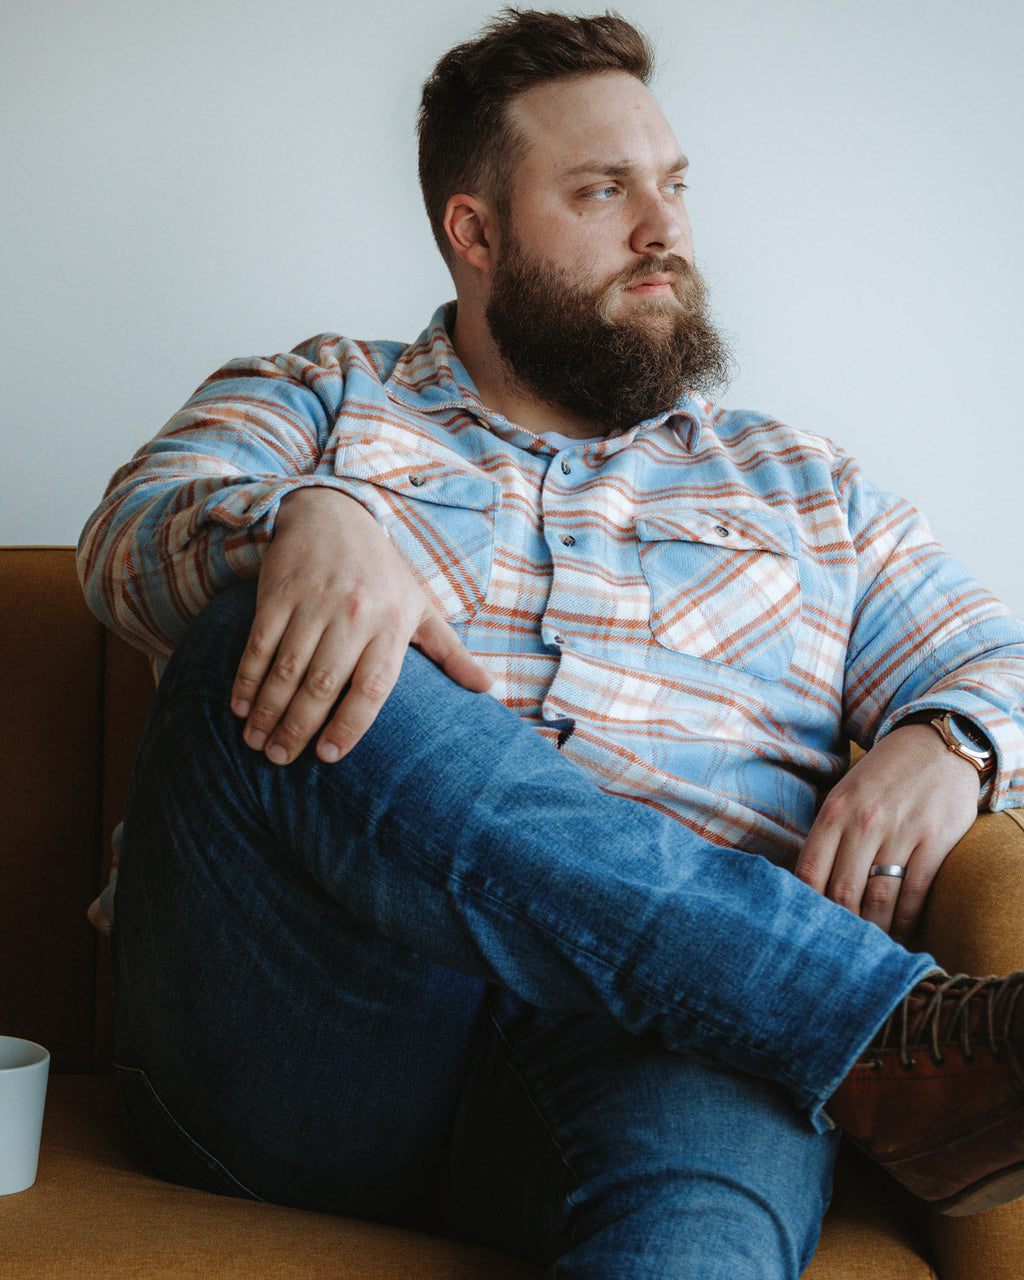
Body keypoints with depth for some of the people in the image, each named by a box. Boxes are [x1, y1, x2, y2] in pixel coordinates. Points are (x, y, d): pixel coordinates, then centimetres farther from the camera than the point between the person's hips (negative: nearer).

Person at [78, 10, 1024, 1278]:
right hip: (310, 1031, 3)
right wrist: (307, 521, -22)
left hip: (644, 1028, -2)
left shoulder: (801, 491, 27)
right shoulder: (318, 399, 20)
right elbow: (136, 532, 2)